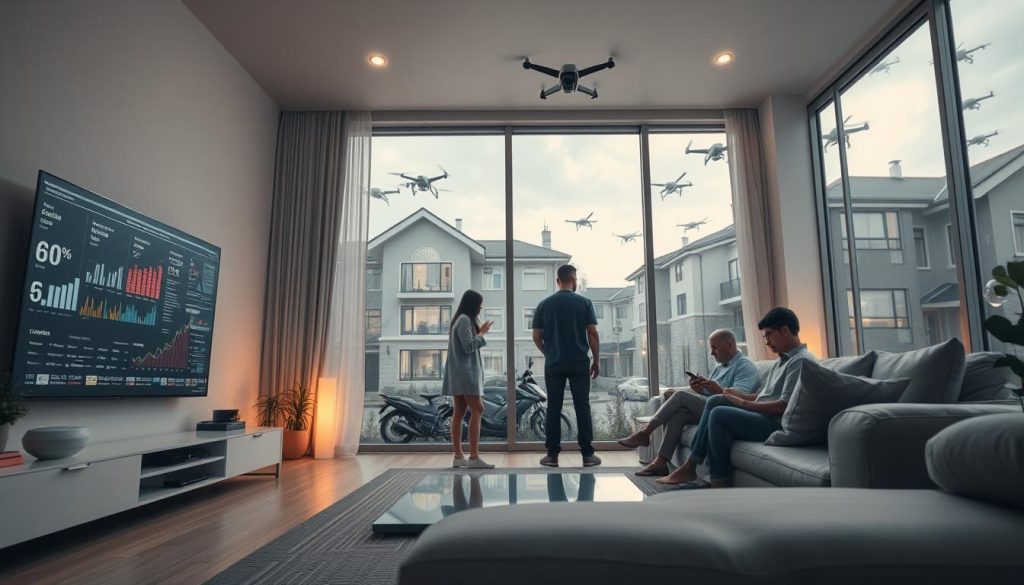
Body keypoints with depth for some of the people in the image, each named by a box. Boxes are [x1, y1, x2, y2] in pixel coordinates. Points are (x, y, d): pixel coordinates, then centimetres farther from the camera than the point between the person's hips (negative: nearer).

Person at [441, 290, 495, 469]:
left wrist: (479, 331, 13)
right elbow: (469, 346, -18)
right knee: (477, 410, -13)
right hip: (465, 372, -11)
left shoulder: (461, 320, 19)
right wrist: (481, 333, -6)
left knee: (459, 413, 7)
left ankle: (458, 456, 9)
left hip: (461, 373, 11)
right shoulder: (465, 320, -12)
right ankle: (474, 457, -17)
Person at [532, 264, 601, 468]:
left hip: (553, 364, 1)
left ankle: (552, 454, 9)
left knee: (553, 408, 7)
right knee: (582, 407, 4)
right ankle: (587, 454, 8)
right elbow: (593, 334, -5)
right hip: (579, 363, -1)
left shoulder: (544, 304, 3)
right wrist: (596, 360, 4)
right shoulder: (584, 302, -2)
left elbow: (536, 337, 4)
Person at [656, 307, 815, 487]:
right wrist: (739, 395, 2)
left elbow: (784, 405, -20)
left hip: (777, 424, -10)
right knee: (715, 400, 0)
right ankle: (690, 465, -3)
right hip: (763, 417, 10)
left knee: (720, 414, -22)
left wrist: (743, 403, -13)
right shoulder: (783, 360, 20)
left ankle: (718, 483, -13)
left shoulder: (801, 360, -11)